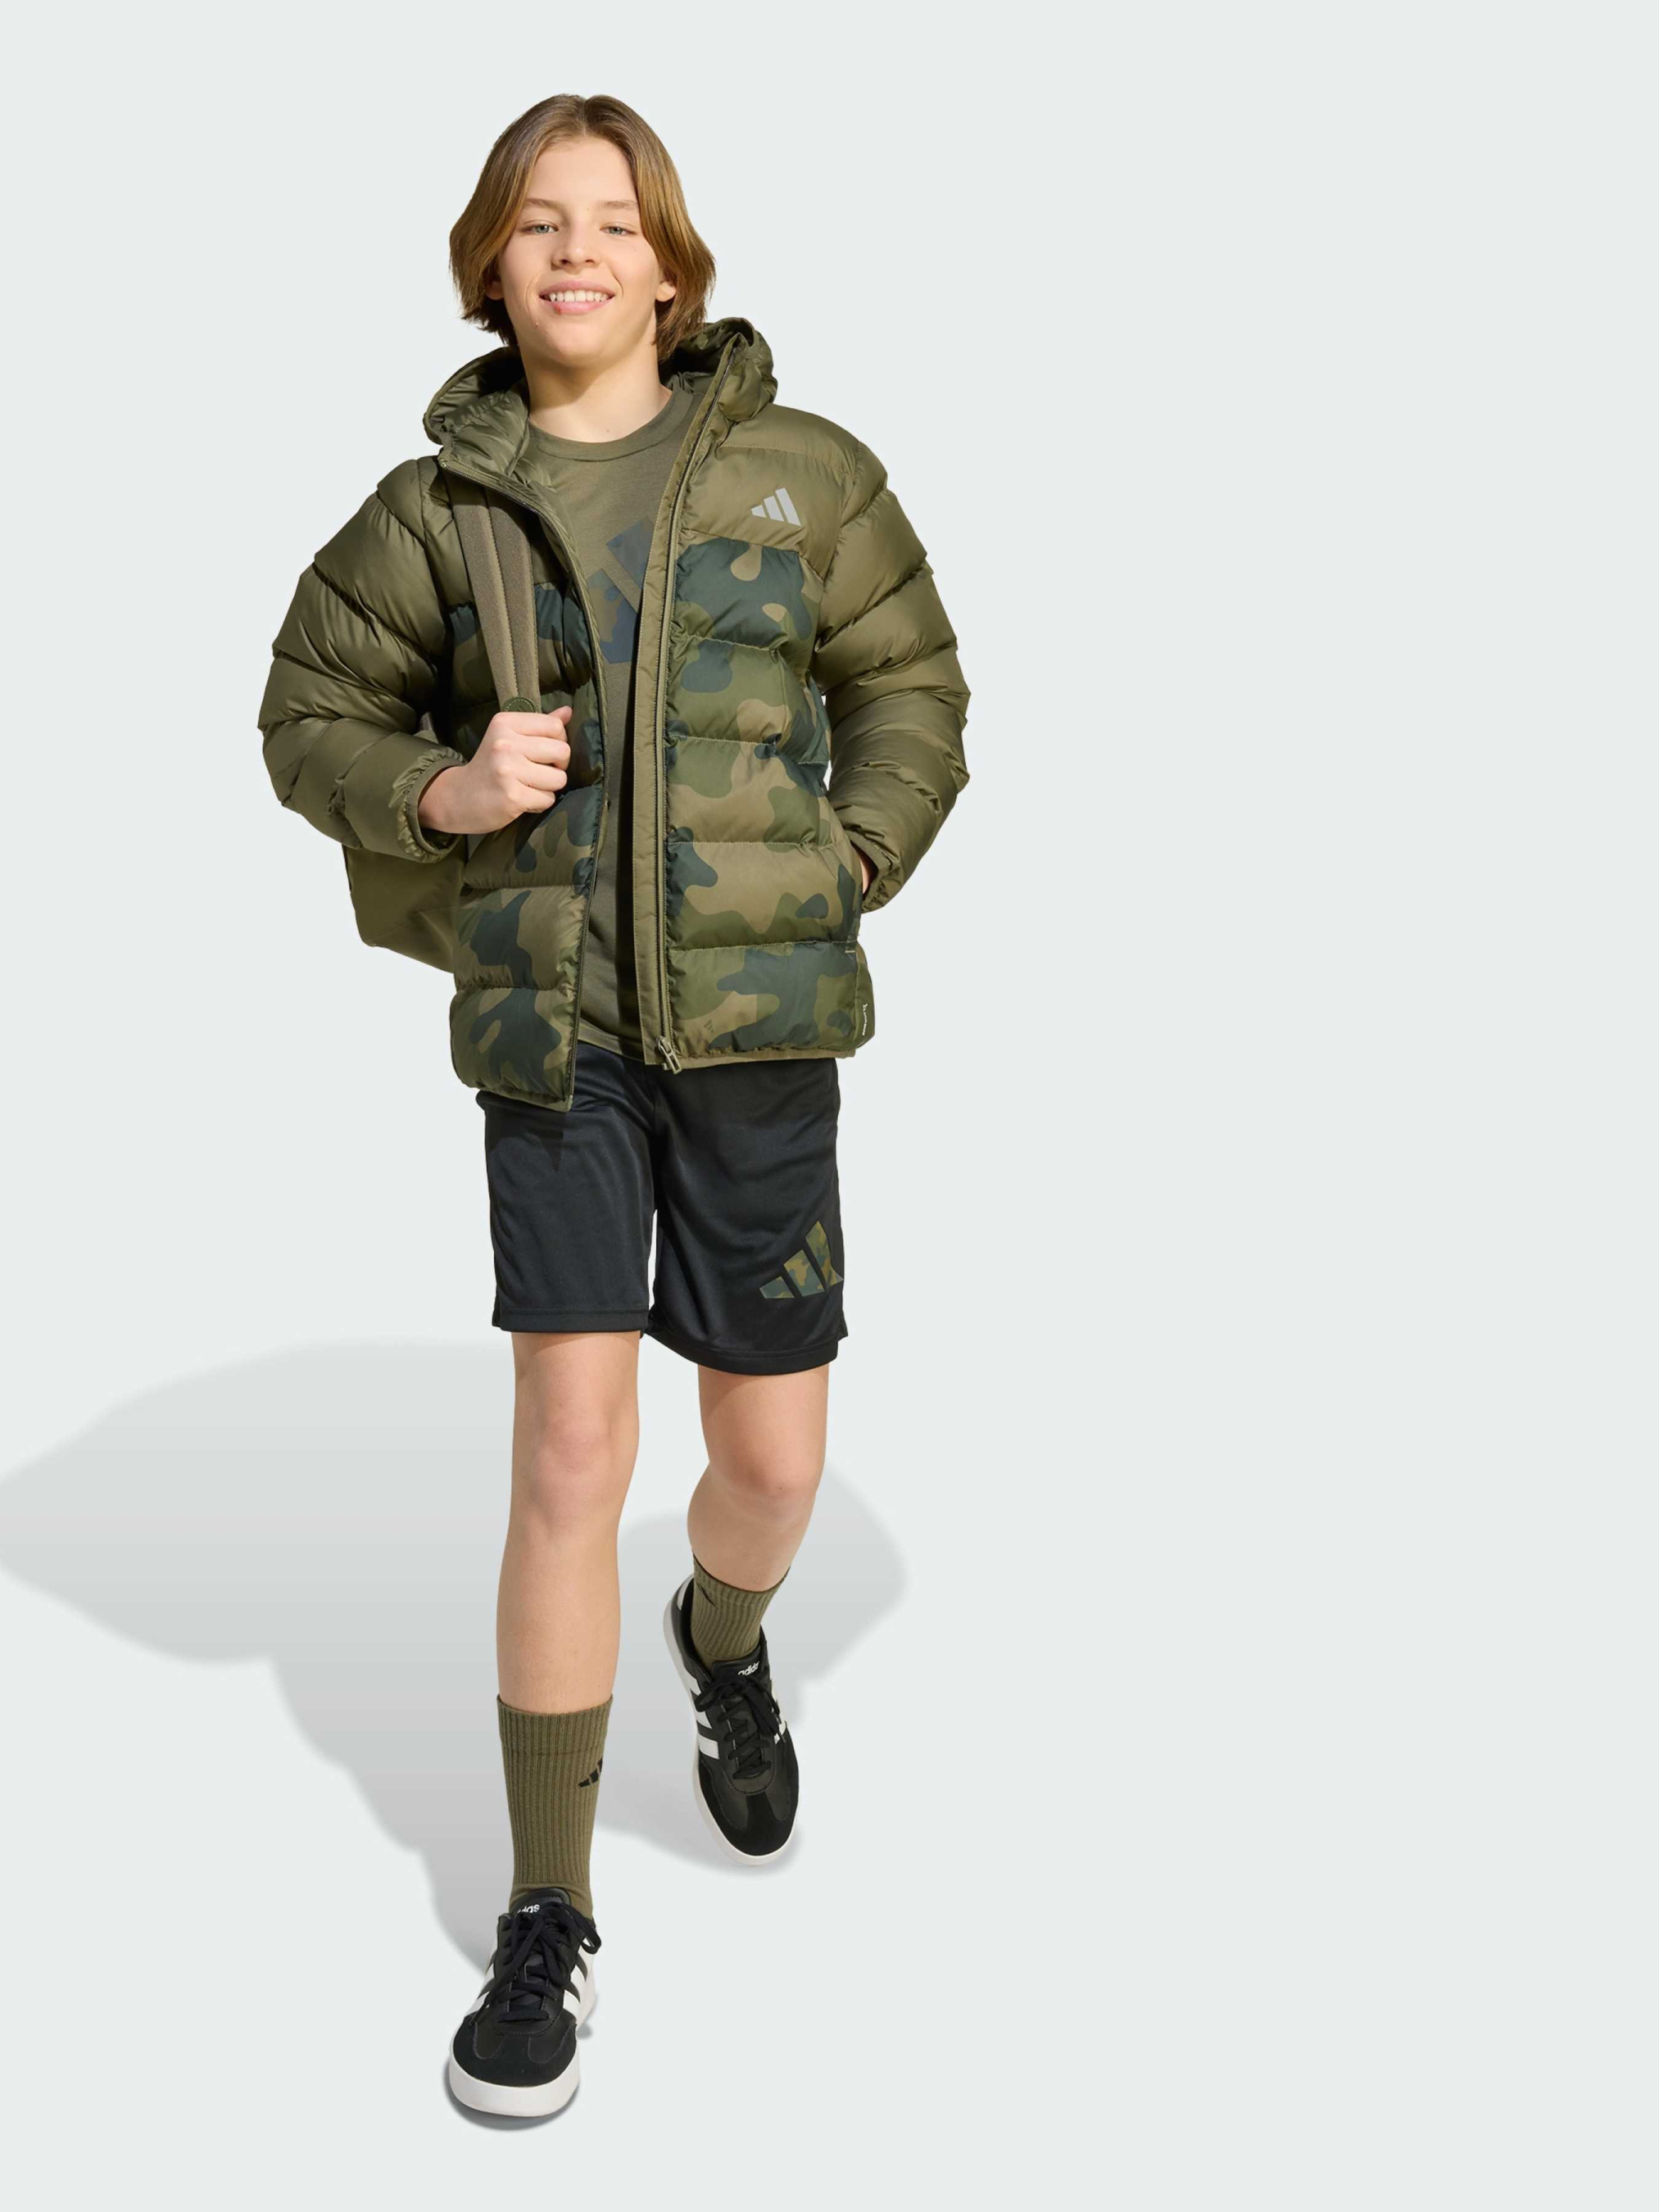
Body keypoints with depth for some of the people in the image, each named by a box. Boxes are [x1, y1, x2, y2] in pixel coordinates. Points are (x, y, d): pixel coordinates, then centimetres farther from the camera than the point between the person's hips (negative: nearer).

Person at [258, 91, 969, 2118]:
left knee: (773, 1459, 8)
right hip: (552, 1029, 0)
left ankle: (724, 1649, 47)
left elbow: (911, 688, 10)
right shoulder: (439, 505, 4)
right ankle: (547, 1921, 12)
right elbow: (313, 712, 12)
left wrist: (844, 874, -4)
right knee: (571, 1461, -5)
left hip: (758, 1031, 1)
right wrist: (442, 796, -8)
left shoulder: (797, 472, 4)